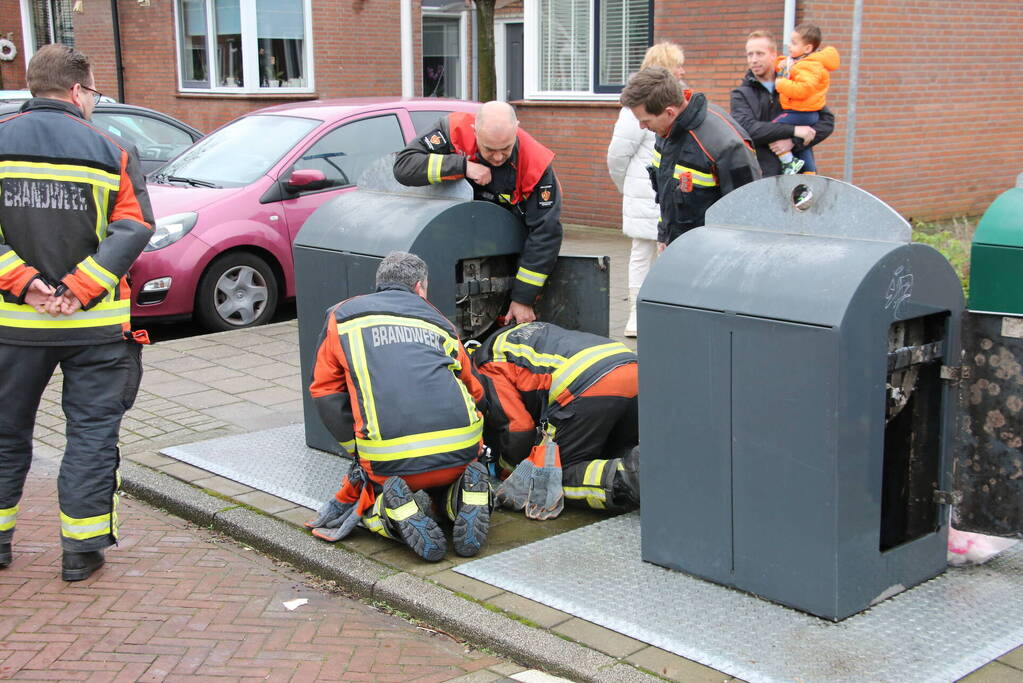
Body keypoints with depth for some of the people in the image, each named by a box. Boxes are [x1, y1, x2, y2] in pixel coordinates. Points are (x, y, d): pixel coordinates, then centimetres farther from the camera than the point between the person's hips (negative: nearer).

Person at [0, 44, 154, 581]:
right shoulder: (110, 152, -2)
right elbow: (133, 230, -12)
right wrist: (80, 288, -15)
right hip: (95, 326, -2)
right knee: (92, 434, 8)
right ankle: (82, 549, 9)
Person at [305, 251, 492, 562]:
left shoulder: (342, 317, 17)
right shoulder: (437, 321, 22)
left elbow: (325, 393, 13)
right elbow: (473, 391, 26)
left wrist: (360, 450, 17)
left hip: (389, 458, -2)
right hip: (461, 451, 2)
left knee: (358, 490, 29)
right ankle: (466, 496, 0)